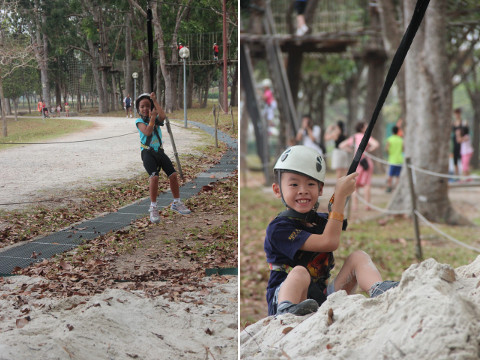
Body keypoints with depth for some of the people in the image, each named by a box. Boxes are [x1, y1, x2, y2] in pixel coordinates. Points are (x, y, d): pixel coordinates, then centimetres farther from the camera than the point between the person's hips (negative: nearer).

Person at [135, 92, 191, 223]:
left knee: (173, 175, -3)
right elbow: (147, 132, -17)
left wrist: (155, 101, -12)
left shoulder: (157, 119, 10)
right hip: (147, 152, -4)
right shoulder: (139, 121, 1)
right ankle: (153, 207, -14)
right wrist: (152, 117, -13)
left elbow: (163, 116, -15)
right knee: (154, 177, -24)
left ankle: (176, 203, 16)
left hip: (159, 151, 4)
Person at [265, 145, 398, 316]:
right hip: (285, 295, -7)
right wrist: (340, 194, -14)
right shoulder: (278, 228, -12)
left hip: (323, 298, 7)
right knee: (300, 272, -37)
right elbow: (329, 242, -20)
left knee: (358, 256, -8)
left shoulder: (322, 220, 13)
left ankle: (379, 291, -36)